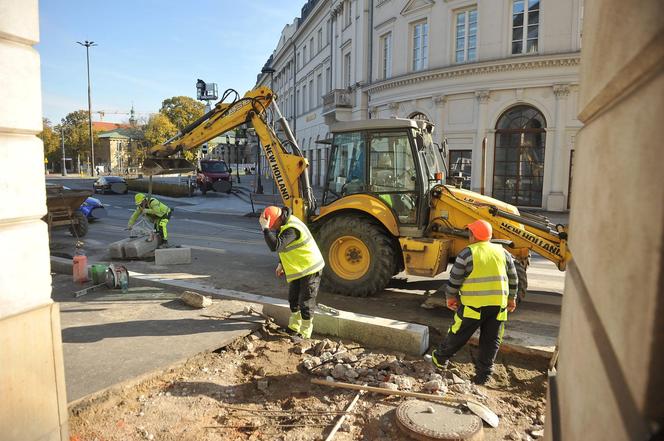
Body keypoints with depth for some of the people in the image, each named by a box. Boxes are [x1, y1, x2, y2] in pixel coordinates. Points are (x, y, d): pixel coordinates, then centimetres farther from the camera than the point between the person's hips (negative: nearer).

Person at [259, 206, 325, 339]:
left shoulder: (292, 228, -30)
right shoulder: (284, 224, 3)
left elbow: (275, 246, -39)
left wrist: (265, 228, -35)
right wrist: (281, 264, 17)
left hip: (310, 269, -10)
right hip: (297, 269, 10)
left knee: (305, 302, -1)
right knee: (293, 299, 19)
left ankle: (305, 333, 13)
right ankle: (293, 327, 35)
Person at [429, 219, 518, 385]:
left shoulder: (467, 253, -6)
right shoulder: (503, 252, 9)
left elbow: (454, 279, -5)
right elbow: (513, 278, 15)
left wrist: (450, 297, 10)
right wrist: (512, 298, 26)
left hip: (474, 304, -3)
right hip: (499, 304, 4)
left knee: (458, 334, 11)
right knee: (491, 340, 12)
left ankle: (441, 358, 28)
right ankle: (483, 374, 17)